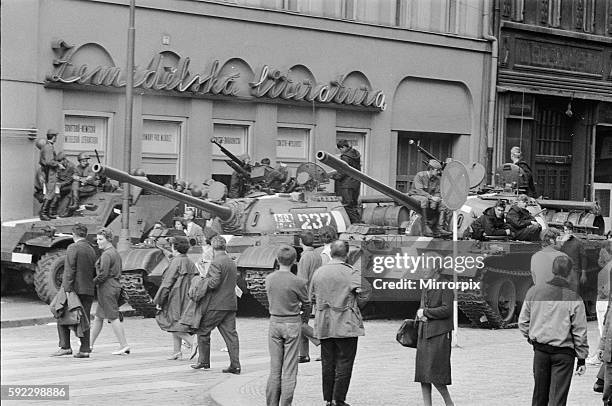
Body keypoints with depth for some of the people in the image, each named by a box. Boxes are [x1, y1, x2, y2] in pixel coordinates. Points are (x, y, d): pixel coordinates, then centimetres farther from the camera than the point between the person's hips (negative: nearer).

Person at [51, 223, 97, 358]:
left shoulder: (73, 248, -8)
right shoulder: (91, 250, 12)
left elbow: (70, 270, -14)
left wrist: (67, 289, -16)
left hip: (75, 289, -6)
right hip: (88, 290, 6)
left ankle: (65, 347, -4)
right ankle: (85, 349, 5)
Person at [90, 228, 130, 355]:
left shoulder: (106, 255, -15)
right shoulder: (115, 253, 14)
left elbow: (103, 274, -21)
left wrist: (93, 281, -8)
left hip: (107, 287, -10)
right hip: (116, 286, 10)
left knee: (113, 317, -7)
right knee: (98, 317, 15)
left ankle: (124, 345, -7)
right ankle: (90, 344, 22)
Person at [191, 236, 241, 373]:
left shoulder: (216, 263, -13)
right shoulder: (232, 262, 15)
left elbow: (214, 282, -22)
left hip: (216, 304, -8)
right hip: (231, 303, 8)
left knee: (203, 331, 7)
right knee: (230, 333, 5)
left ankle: (204, 361, 13)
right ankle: (235, 365, 0)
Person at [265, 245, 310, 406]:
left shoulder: (269, 279, -2)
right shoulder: (298, 282, -13)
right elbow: (306, 304, 0)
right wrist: (305, 315, 22)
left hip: (274, 322, 3)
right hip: (292, 324, -3)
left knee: (274, 368, 11)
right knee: (289, 369, 3)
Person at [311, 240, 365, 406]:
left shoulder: (318, 272, 6)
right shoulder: (352, 273, -10)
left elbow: (313, 296, 13)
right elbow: (364, 292, -18)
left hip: (323, 325, 5)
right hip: (346, 324, -5)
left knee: (327, 362, 12)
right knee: (344, 363, 1)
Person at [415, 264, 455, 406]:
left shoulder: (445, 288, -7)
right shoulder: (425, 289, 17)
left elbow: (446, 310, -15)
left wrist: (425, 312, -10)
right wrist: (420, 313, 1)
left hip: (439, 335, -8)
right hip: (424, 334, 8)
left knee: (434, 372, -9)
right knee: (422, 372, 6)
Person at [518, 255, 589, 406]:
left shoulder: (533, 292, -4)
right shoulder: (574, 299, -12)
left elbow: (523, 322, 4)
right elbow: (580, 332, -7)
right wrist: (582, 359, 2)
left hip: (540, 350, 3)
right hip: (564, 352, -3)